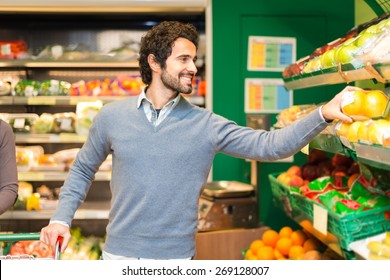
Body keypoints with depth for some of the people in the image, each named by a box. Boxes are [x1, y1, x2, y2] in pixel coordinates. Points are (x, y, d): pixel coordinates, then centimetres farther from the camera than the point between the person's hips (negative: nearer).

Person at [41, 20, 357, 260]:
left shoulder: (206, 125, -5)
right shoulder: (112, 116, -1)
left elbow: (269, 145, -13)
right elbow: (82, 170, 11)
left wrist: (322, 115, -25)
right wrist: (62, 218, 0)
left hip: (176, 256, 0)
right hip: (119, 253, 1)